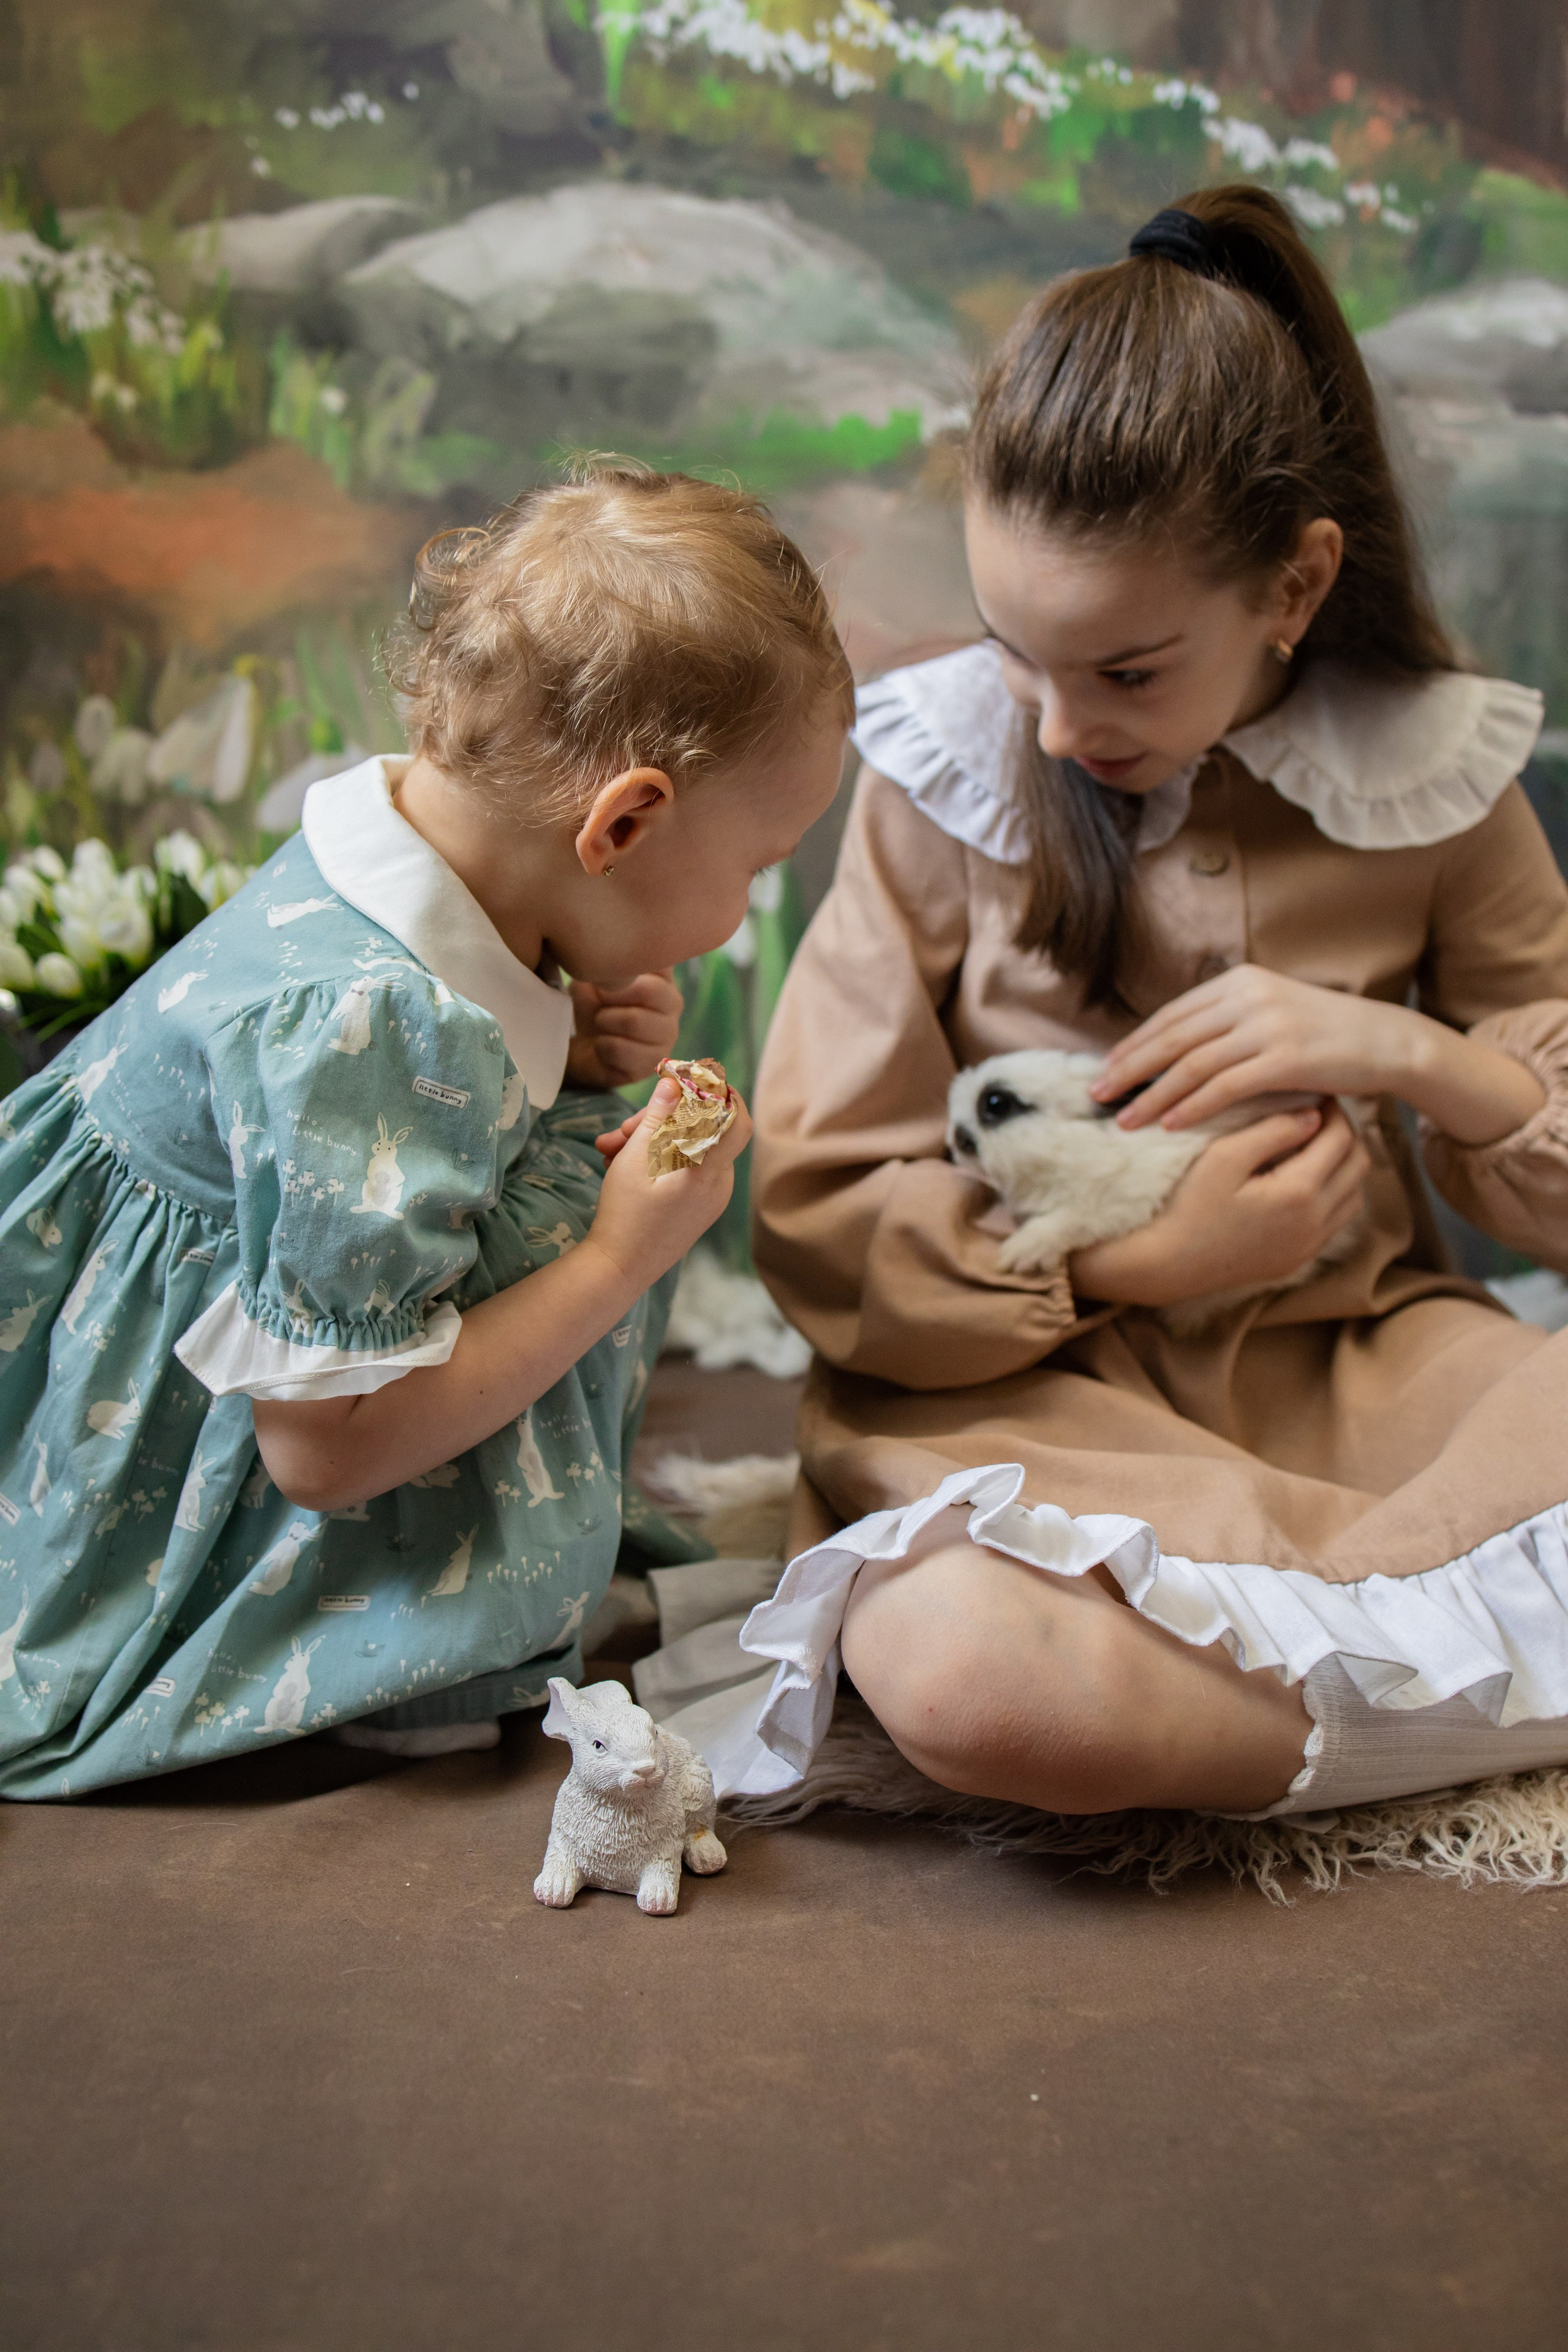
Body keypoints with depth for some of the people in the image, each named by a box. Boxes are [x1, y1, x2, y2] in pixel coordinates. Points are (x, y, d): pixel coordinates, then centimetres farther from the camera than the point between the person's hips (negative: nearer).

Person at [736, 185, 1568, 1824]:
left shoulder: (1429, 781, 2)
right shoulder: (940, 774, -4)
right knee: (960, 1669, -36)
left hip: (1362, 1361, 2)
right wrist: (1140, 1258, -14)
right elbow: (821, 1223, -4)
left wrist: (1409, 1053, -12)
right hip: (1028, 1389, -1)